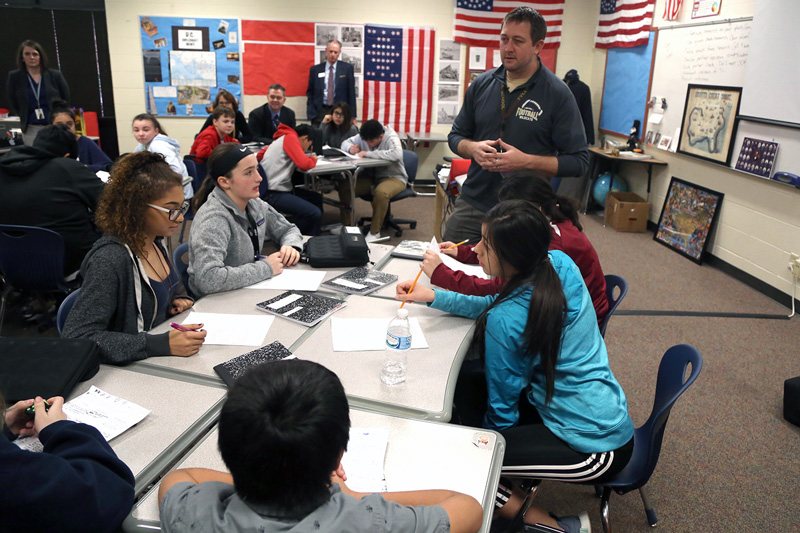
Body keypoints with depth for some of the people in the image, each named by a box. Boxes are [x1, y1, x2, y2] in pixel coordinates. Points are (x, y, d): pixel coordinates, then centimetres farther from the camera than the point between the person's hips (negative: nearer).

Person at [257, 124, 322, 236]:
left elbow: (259, 156, 28)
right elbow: (304, 164, -18)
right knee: (314, 214, -20)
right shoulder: (290, 138, -8)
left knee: (317, 199, 13)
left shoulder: (282, 139, 20)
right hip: (273, 194, -11)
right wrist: (313, 159, 6)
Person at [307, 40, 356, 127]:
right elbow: (310, 92, 12)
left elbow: (351, 93, 4)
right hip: (319, 112, 1)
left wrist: (352, 116, -2)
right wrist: (311, 113, -1)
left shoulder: (347, 68, 5)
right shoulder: (315, 69, 9)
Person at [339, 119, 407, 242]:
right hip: (371, 176, 6)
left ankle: (375, 232, -21)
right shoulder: (363, 137, 0)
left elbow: (397, 154, -40)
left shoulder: (391, 138, -19)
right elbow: (346, 142, 15)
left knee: (381, 192, -40)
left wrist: (368, 153, -33)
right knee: (344, 186, -13)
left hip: (394, 177, -6)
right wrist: (350, 148, -14)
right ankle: (346, 224, 1)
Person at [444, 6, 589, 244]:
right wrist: (473, 149, -9)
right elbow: (456, 136, 14)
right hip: (472, 204, 4)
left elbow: (578, 161, -8)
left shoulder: (558, 94, -7)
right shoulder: (482, 84, 5)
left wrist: (526, 161, -20)